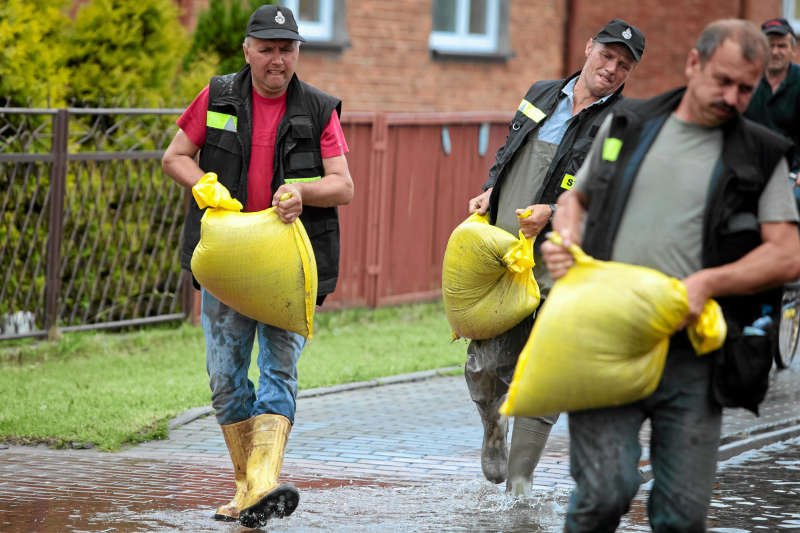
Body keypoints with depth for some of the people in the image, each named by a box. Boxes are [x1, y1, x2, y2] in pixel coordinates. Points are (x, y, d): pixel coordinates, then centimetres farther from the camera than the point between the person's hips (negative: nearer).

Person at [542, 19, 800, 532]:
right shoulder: (625, 126, 14)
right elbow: (575, 198, 27)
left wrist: (708, 282, -14)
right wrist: (565, 239, 4)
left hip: (692, 356, 0)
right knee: (606, 489, -15)